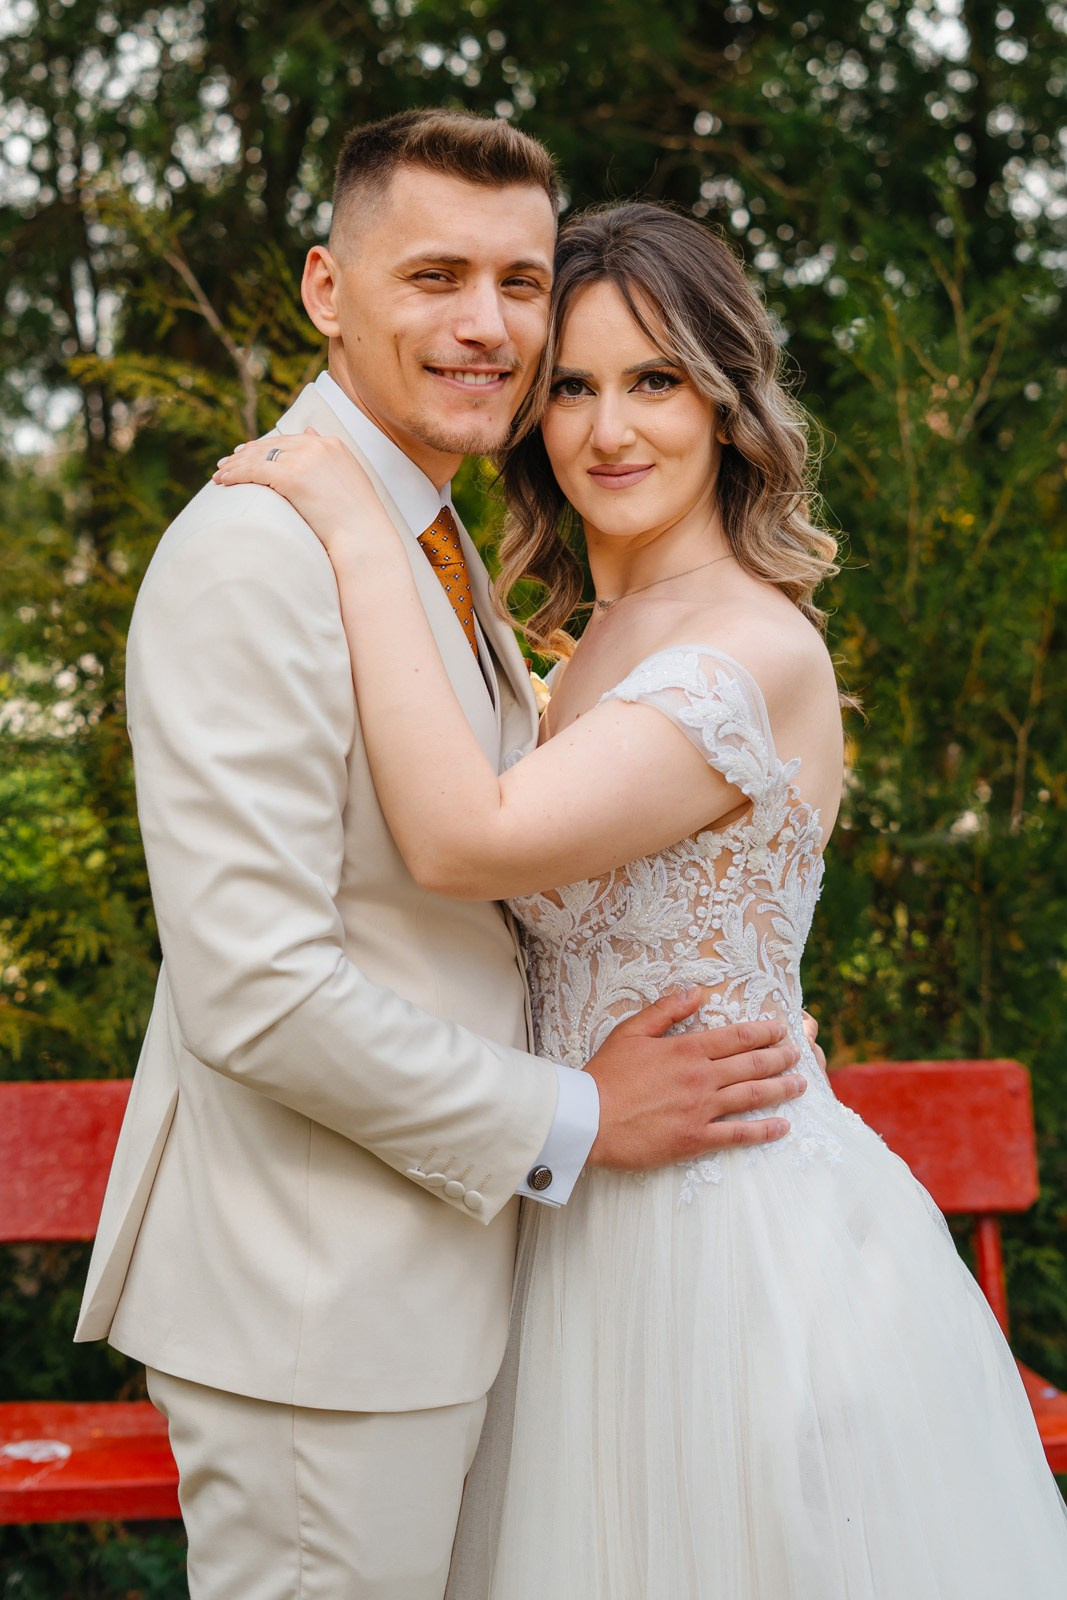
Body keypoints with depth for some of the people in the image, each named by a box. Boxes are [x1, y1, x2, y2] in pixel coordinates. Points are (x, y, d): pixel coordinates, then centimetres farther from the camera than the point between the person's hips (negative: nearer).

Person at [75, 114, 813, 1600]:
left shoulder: (436, 548, 13)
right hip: (311, 1310, -9)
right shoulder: (256, 551, -20)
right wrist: (570, 1120, -16)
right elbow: (256, 990, -25)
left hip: (430, 1265, 10)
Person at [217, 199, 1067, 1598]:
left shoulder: (754, 653, -20)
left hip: (732, 1246, -9)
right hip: (606, 1224, 9)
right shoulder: (605, 645, 9)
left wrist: (364, 537, -24)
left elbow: (468, 841, -31)